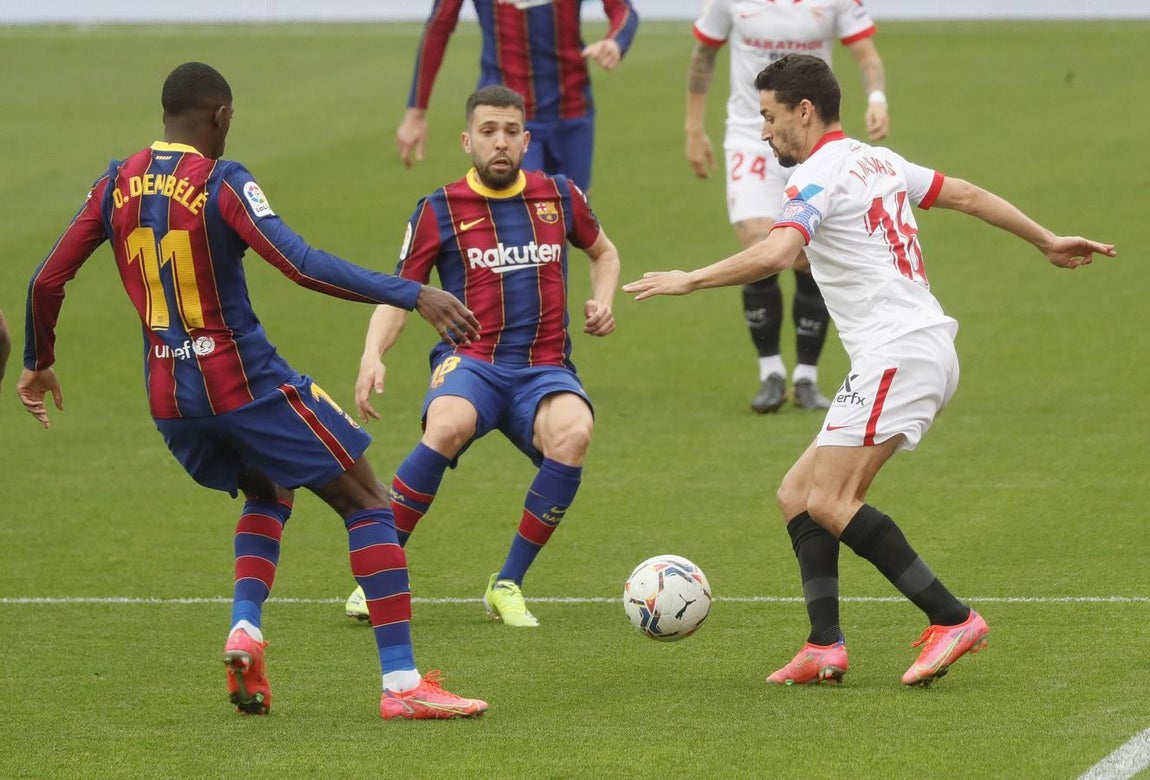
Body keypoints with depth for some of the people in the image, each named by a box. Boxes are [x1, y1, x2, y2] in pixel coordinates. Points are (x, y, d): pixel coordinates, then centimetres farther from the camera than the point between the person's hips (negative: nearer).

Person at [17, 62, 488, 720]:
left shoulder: (116, 187, 5)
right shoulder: (223, 184, -13)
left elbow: (47, 282, 9)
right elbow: (301, 265, -24)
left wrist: (40, 364, 26)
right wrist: (412, 295, -25)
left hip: (168, 398, 6)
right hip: (247, 383, -6)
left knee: (270, 494, 31)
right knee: (366, 502, 3)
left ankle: (246, 627, 5)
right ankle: (402, 683, -7)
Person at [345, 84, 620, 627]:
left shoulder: (560, 196, 11)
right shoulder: (440, 210, 5)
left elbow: (603, 253, 31)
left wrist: (602, 302, 10)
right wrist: (373, 354, -12)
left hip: (544, 368, 2)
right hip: (470, 362, -2)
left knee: (572, 434, -34)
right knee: (447, 426, -38)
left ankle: (507, 586, -16)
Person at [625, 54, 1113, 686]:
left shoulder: (820, 174, -10)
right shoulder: (878, 161, 18)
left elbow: (775, 255, -27)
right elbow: (968, 196, 26)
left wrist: (689, 280, -18)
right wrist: (1048, 242, 36)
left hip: (896, 355, -10)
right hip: (929, 349, 10)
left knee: (831, 502, -15)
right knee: (798, 493, 7)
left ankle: (952, 620, -14)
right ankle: (824, 647, -2)